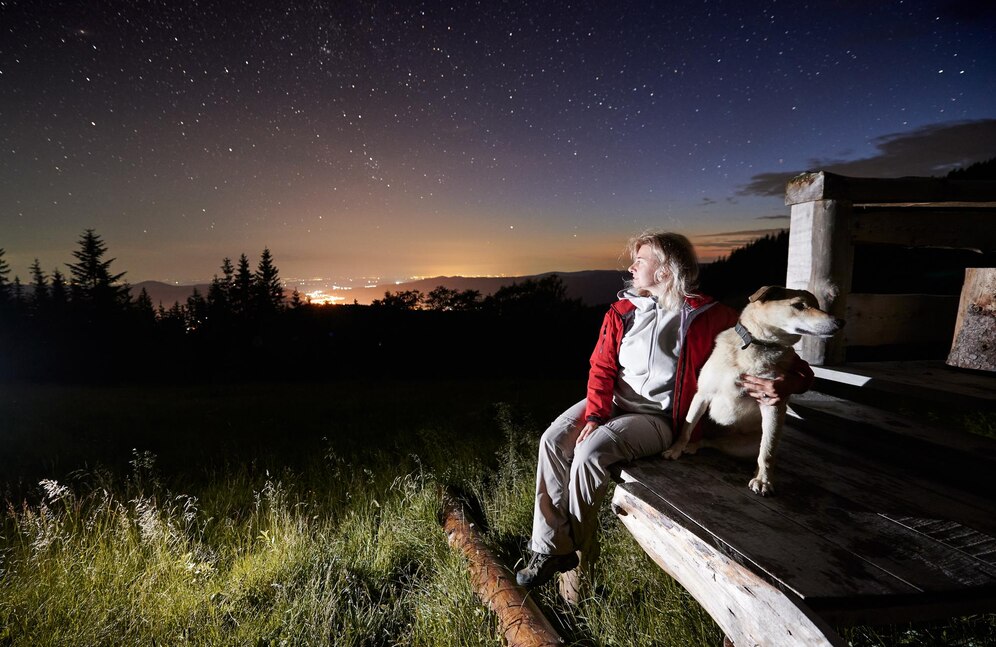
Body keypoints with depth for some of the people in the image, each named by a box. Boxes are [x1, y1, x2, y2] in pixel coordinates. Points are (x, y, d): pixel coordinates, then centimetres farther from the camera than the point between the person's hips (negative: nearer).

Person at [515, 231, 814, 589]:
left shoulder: (705, 316, -8)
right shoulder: (622, 311, 6)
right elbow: (602, 368, 1)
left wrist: (786, 382, -29)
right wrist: (595, 415, -14)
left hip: (658, 417, -5)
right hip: (610, 402, 5)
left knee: (591, 451, -29)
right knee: (553, 441, -18)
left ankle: (578, 554, -4)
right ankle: (549, 547, -6)